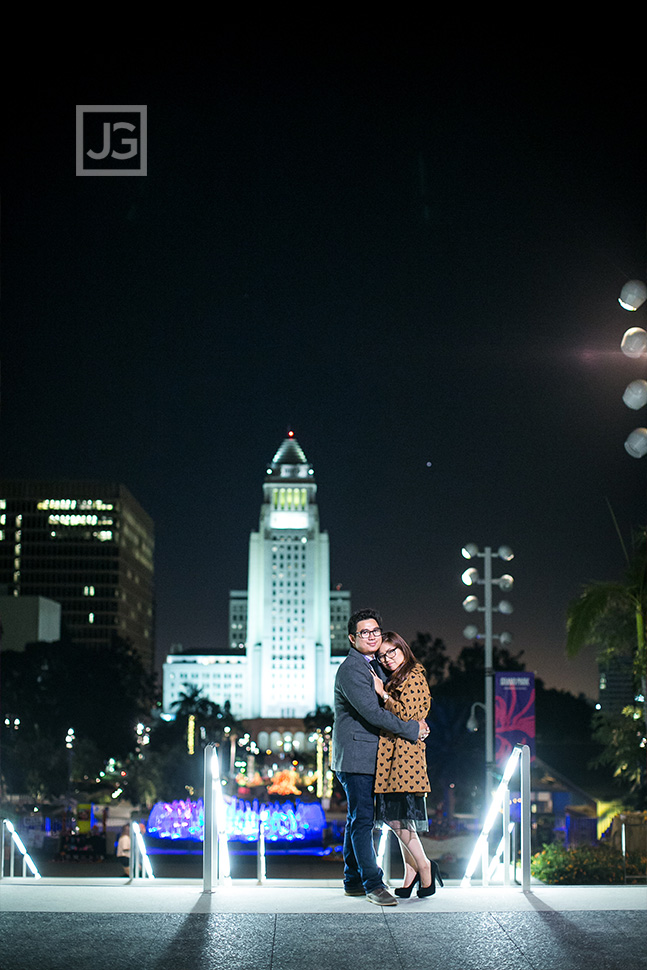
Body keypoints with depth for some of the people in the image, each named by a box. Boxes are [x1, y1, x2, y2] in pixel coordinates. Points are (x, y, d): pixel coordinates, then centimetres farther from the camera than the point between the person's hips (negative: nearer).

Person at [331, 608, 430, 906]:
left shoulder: (373, 666, 16)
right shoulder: (351, 669, -15)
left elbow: (385, 704, 24)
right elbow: (372, 712, -21)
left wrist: (411, 726, 7)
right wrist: (412, 729, -14)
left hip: (368, 756, 10)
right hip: (356, 754, -10)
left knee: (358, 819, 13)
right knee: (362, 819, -7)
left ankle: (353, 881, 20)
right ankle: (373, 884, -5)